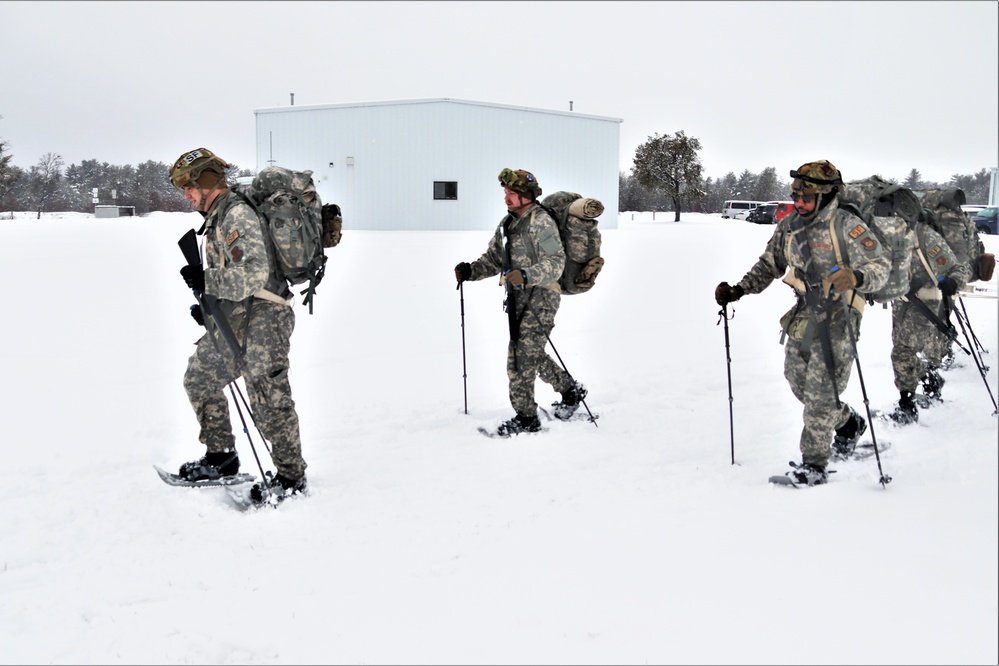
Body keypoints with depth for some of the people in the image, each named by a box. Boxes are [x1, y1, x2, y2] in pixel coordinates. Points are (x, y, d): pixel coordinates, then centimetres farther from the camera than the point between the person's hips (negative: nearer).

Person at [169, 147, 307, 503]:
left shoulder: (237, 214, -15)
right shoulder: (217, 218, 17)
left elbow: (254, 273, -25)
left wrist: (205, 279, -23)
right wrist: (208, 305, 15)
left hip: (260, 321, -11)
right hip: (232, 322, 11)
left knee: (268, 400, -9)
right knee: (198, 378, 17)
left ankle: (291, 477, 3)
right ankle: (222, 458, 28)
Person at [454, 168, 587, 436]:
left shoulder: (542, 223, -14)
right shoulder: (507, 223, 12)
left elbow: (555, 263, -22)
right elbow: (493, 259, 16)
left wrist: (526, 275, -37)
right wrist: (470, 271, -2)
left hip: (540, 297, -9)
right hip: (518, 298, 9)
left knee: (520, 359, -9)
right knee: (531, 355, 18)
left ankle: (526, 418, 1)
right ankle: (570, 389, 37)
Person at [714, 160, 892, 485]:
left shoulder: (846, 225, -13)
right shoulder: (789, 226, 6)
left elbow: (881, 264, -18)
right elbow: (769, 266, 17)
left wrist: (857, 277, -40)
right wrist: (737, 291, 5)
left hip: (837, 316, -7)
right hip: (803, 315, 7)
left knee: (820, 392, -8)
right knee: (798, 383, 12)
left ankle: (814, 465, 2)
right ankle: (849, 423, 38)